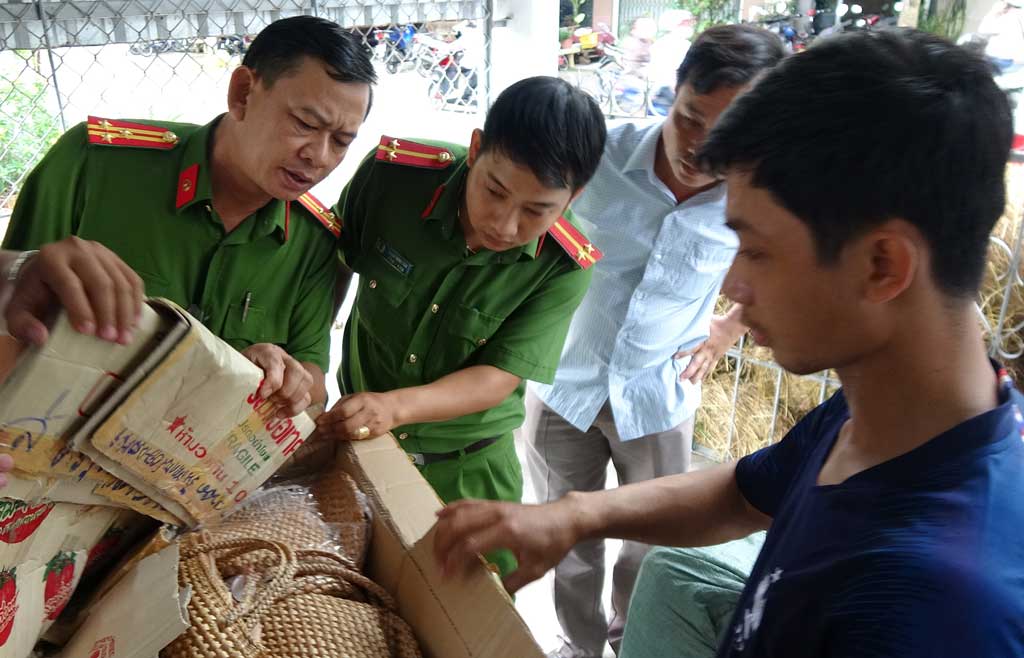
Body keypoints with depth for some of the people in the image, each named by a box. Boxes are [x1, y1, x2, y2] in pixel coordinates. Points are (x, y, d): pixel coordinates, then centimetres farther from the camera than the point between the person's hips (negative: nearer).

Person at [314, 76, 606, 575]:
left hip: (465, 469, -1)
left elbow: (499, 378, -22)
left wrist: (396, 406, -37)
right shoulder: (393, 173, -21)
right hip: (353, 438, 2)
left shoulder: (564, 268, -23)